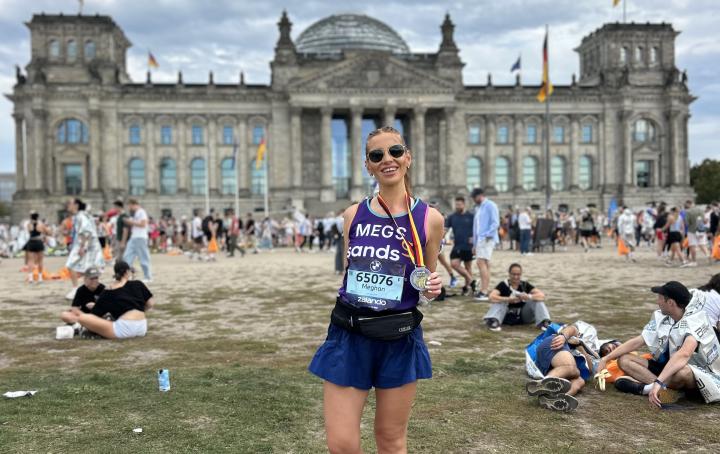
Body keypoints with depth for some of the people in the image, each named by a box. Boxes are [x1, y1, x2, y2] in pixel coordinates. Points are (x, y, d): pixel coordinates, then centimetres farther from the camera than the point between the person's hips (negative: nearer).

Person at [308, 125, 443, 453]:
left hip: (399, 339, -1)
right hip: (349, 335, 2)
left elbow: (428, 283, 9)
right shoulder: (353, 215, 2)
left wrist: (432, 289, -12)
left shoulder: (429, 218, -3)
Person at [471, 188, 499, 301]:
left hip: (487, 239, -9)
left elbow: (495, 223, -14)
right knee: (485, 264, 10)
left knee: (481, 263, -17)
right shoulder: (478, 208, 22)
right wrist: (474, 243, 23)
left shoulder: (490, 205, -5)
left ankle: (484, 291, -20)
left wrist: (487, 234, -23)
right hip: (479, 240, 9)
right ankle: (484, 290, 12)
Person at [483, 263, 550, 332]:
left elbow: (542, 296, -16)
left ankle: (544, 323, -27)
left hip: (523, 317, 2)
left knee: (538, 300, -16)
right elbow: (492, 297, -28)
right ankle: (493, 321, -44)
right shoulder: (503, 285, -11)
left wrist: (529, 297, -35)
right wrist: (508, 299, -39)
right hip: (507, 317, -2)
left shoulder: (525, 285, -4)